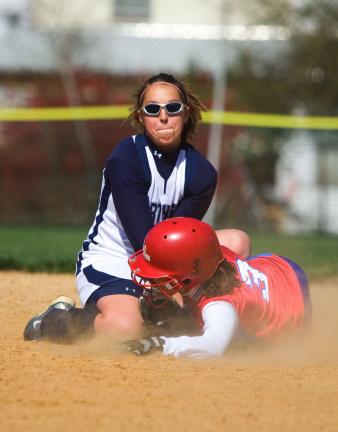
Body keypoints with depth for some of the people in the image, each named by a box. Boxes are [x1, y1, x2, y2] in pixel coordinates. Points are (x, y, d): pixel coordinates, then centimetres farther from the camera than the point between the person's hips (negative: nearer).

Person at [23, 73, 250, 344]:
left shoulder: (201, 172, -4)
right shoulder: (125, 160, -18)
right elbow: (143, 240, -23)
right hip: (110, 263, -6)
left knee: (236, 242, -10)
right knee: (124, 327, -35)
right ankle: (55, 321, -3)